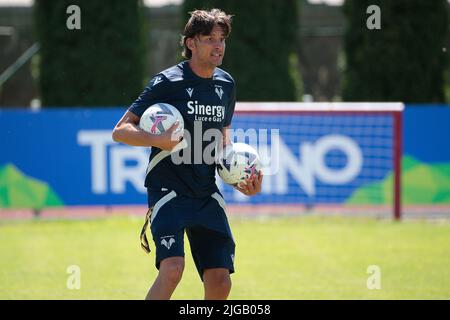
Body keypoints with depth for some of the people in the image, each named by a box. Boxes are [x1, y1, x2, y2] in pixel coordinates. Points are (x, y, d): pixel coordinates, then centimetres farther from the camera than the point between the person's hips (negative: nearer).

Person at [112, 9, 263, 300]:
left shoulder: (226, 84, 10)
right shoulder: (167, 82, -8)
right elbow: (120, 131, -7)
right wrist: (159, 140, -24)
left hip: (208, 196, 6)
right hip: (168, 191, -6)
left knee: (220, 282, -1)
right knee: (172, 268, -24)